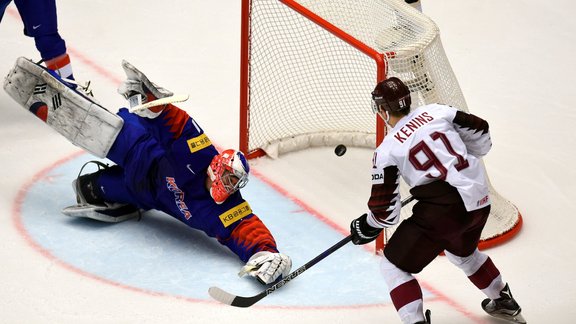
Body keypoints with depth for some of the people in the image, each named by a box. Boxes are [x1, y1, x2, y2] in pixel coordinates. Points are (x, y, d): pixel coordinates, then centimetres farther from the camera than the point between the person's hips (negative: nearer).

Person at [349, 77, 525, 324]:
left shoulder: (387, 151, -4)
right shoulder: (436, 111, 8)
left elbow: (385, 209, -3)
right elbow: (480, 132, 16)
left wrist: (367, 227, 17)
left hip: (445, 210, -7)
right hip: (480, 200, 7)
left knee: (394, 265, 6)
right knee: (462, 251, 38)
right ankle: (504, 303, 53)